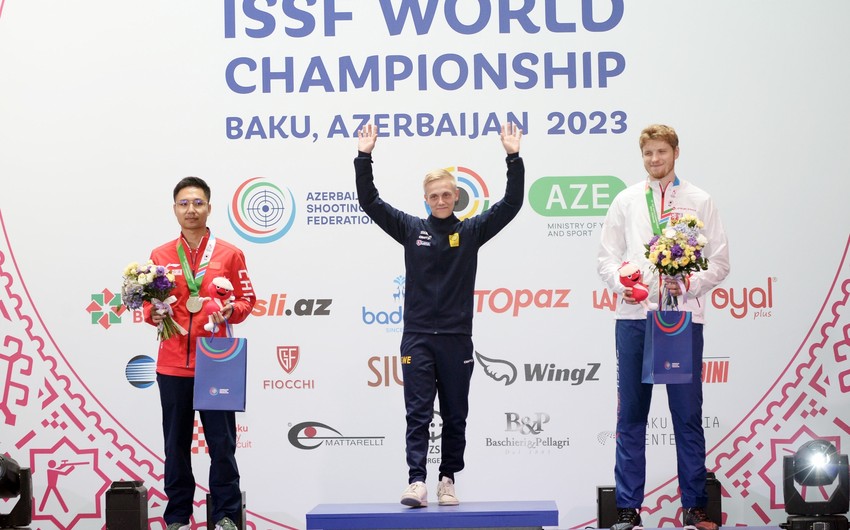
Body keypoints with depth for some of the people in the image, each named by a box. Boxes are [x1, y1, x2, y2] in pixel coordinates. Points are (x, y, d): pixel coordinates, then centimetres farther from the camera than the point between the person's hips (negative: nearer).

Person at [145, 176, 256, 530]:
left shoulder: (229, 254, 5)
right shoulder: (160, 256, 8)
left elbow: (247, 298, 7)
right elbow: (150, 301, 13)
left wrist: (231, 310, -13)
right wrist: (153, 314, -9)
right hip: (173, 364, 1)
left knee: (222, 443, 1)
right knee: (176, 444, 5)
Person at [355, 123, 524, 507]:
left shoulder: (471, 231, 5)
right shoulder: (411, 229, 6)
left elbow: (512, 204, -2)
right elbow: (370, 202, 1)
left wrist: (513, 158, -10)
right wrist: (364, 157, -8)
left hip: (456, 337, 1)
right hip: (417, 336, -1)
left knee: (455, 415, 7)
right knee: (418, 413, -5)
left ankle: (448, 480, 18)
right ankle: (416, 481, -9)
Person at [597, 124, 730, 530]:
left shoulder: (699, 201, 9)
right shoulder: (625, 201, 13)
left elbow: (719, 261, 6)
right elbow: (607, 257, 12)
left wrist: (689, 284, -11)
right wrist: (623, 283, -7)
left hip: (683, 317, -1)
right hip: (634, 315, 1)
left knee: (688, 415, 0)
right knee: (630, 415, 3)